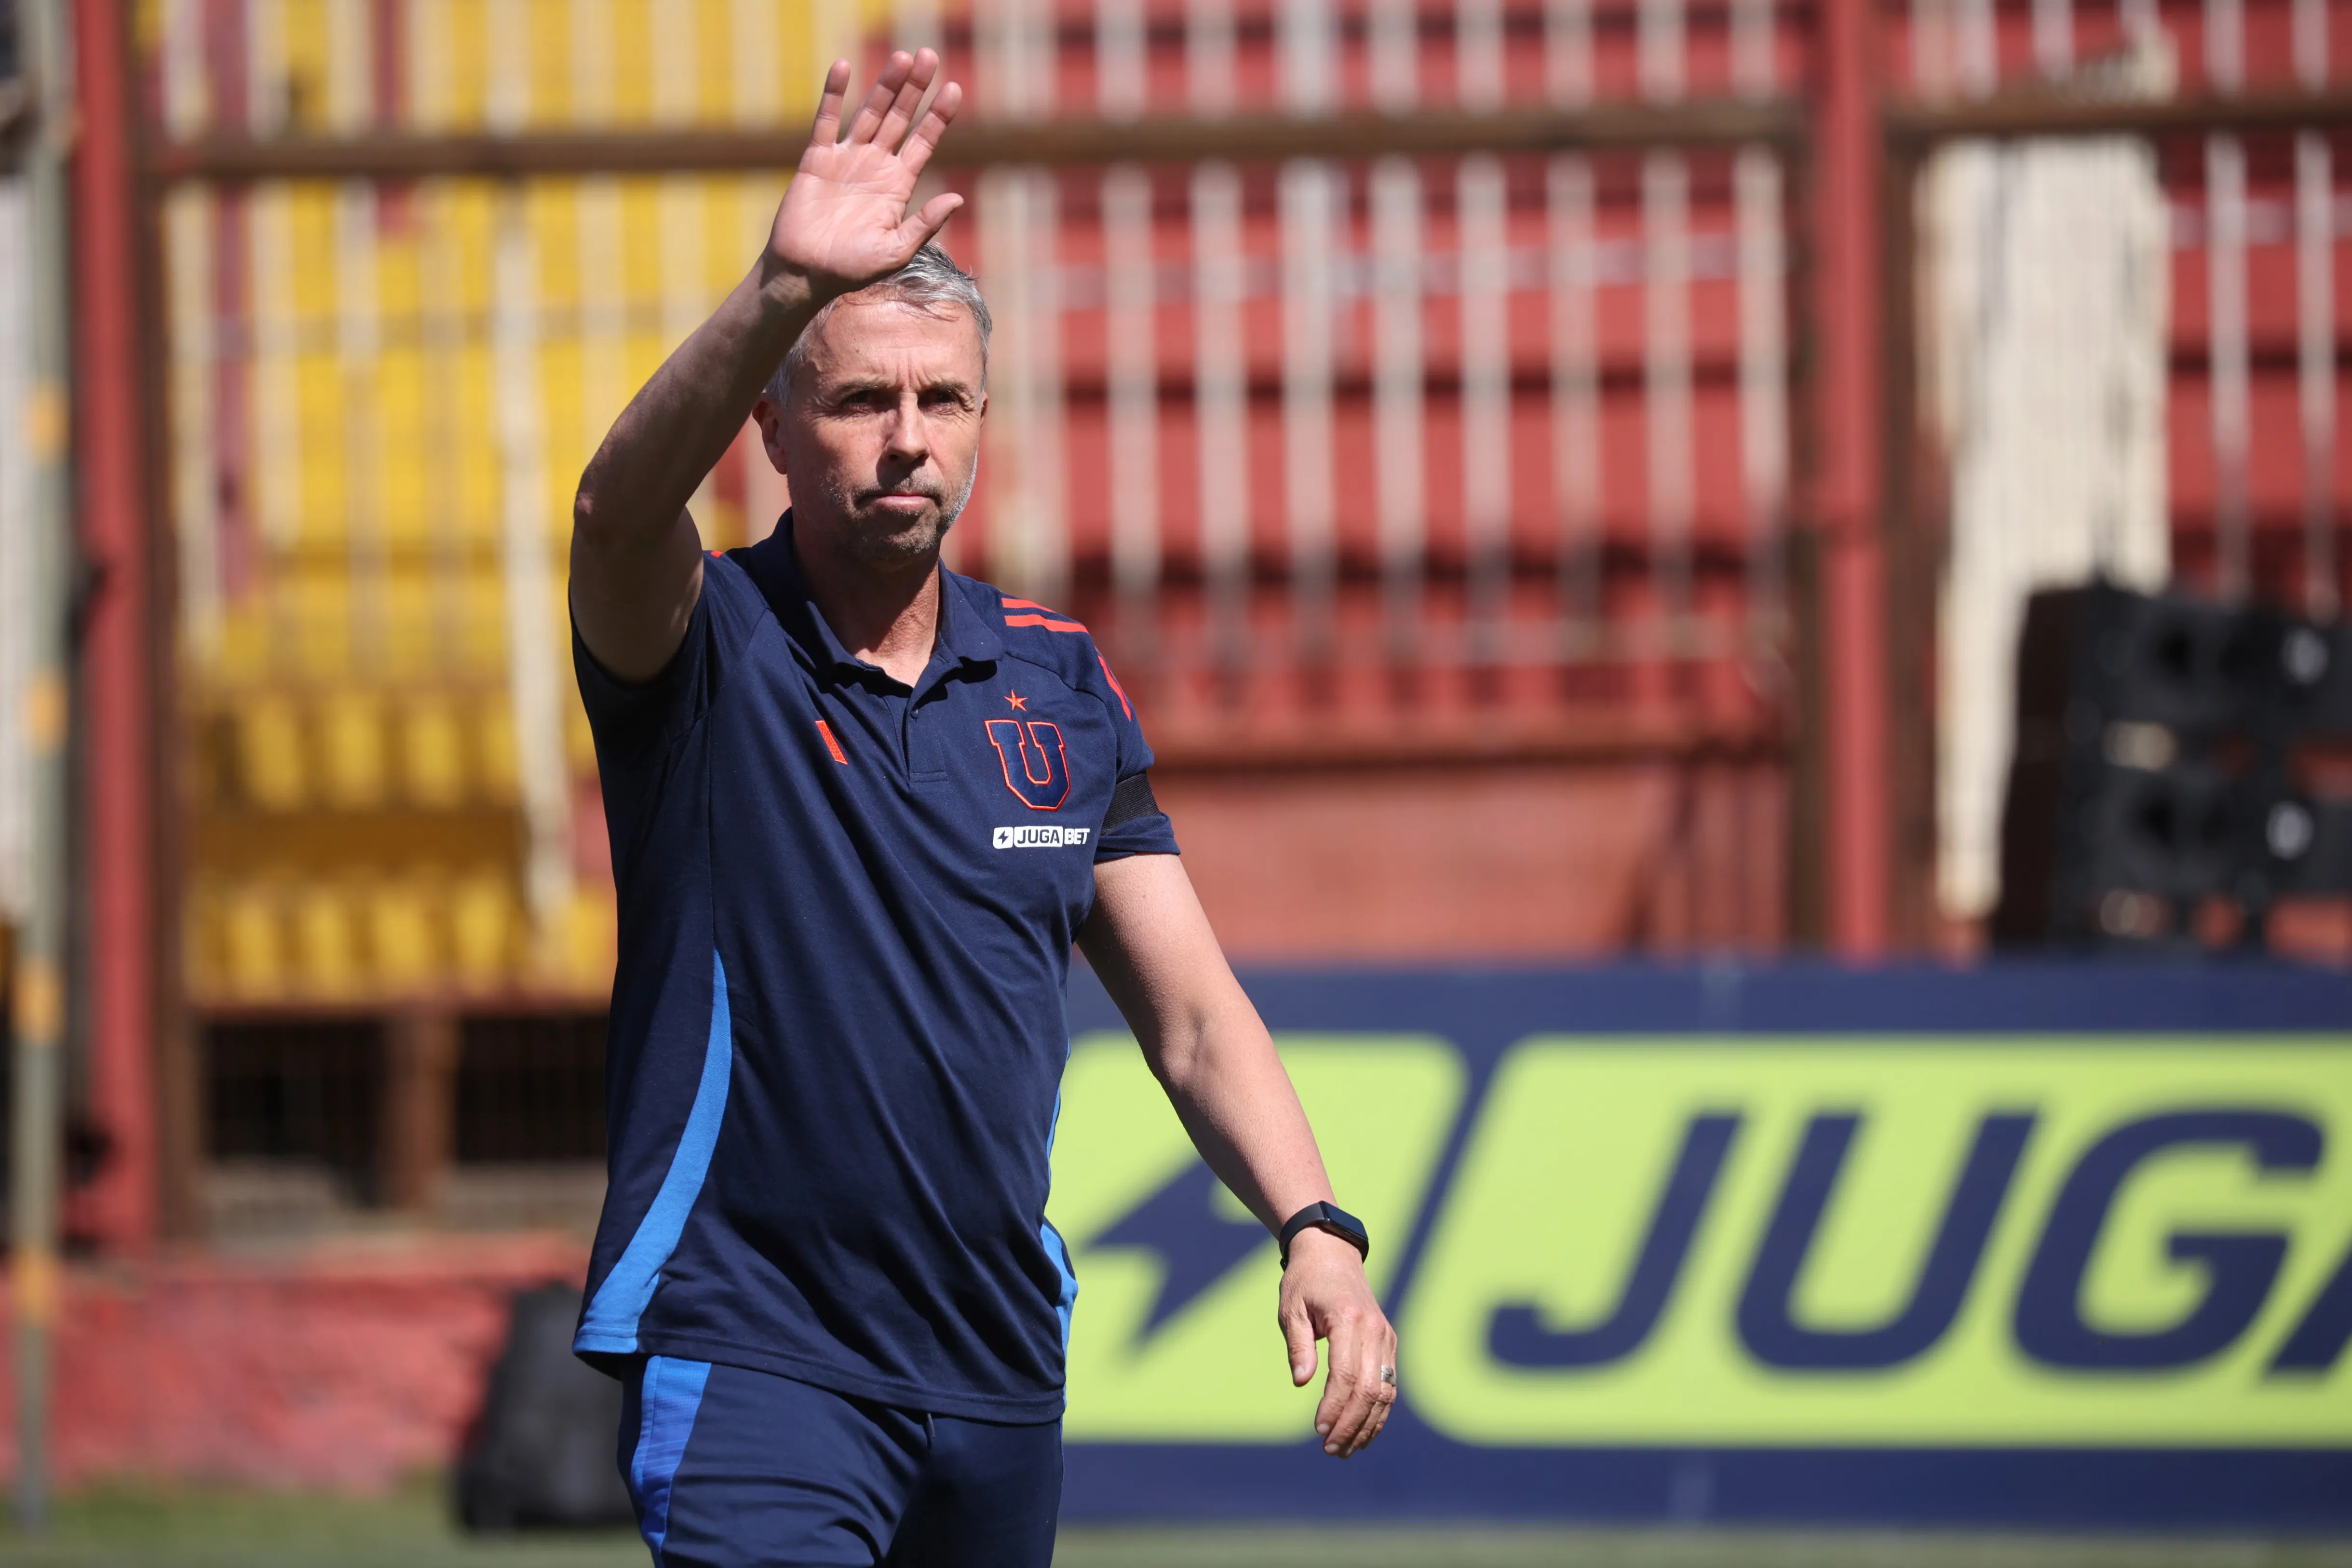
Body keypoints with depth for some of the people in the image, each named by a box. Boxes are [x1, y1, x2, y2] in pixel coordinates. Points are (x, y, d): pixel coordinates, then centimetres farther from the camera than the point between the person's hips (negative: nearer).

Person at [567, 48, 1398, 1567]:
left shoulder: (1060, 680, 10)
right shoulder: (705, 651, -6)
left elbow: (1190, 1007, 10)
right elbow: (619, 511, -30)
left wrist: (1314, 1227, -8)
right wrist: (786, 290, -47)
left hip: (1001, 1371, 6)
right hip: (749, 1361, -6)